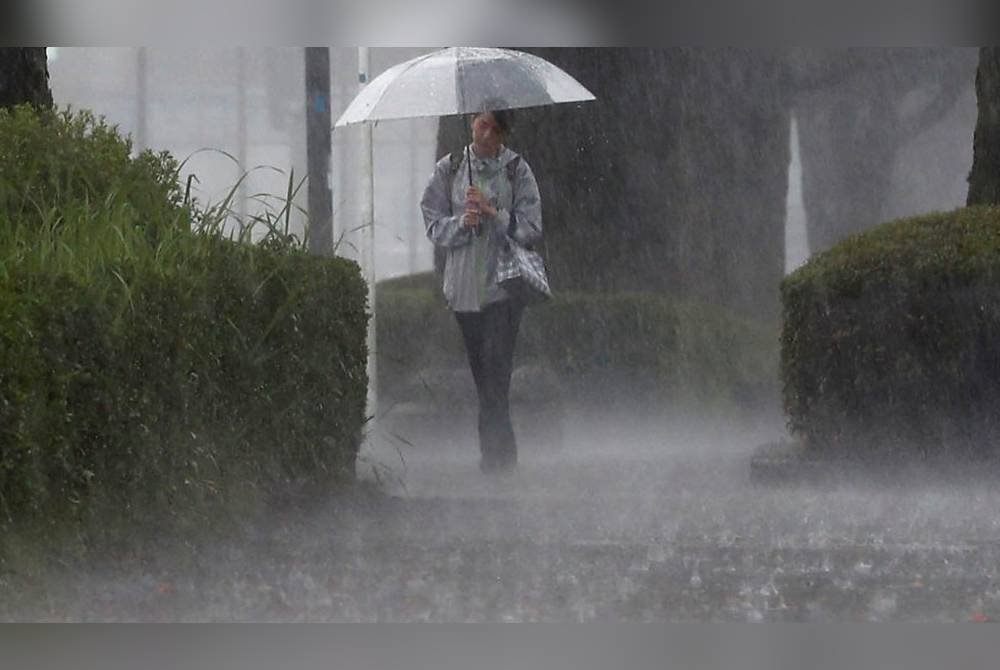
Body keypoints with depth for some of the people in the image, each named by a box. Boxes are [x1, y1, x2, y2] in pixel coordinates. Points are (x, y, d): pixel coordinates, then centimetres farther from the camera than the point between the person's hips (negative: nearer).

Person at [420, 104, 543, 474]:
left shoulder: (517, 170, 1)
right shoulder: (449, 170, 7)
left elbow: (532, 229, -3)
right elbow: (434, 225, 5)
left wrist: (493, 213, -15)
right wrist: (461, 223, -14)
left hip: (504, 284, -3)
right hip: (465, 286, 3)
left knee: (495, 366, -14)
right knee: (481, 370, 7)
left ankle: (495, 450, -13)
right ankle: (500, 452, 15)